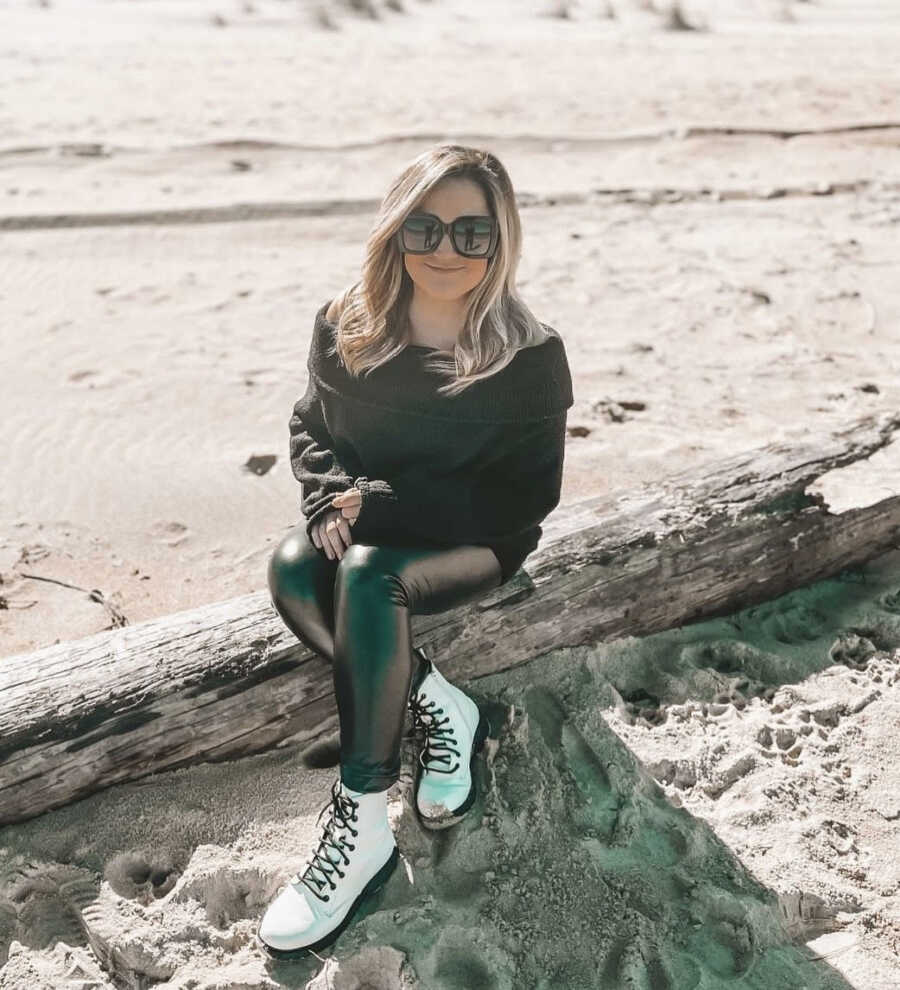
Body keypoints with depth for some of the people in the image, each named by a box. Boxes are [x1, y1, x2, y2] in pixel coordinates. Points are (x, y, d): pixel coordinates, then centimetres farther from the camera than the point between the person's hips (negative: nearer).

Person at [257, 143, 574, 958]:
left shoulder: (531, 355, -13)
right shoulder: (347, 326, -1)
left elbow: (525, 501, -13)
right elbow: (310, 426, 9)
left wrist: (382, 503, -20)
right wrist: (332, 495, -15)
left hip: (473, 545, -4)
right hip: (362, 526, 4)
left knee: (368, 576, -35)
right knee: (291, 571, -30)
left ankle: (361, 828, -24)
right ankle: (439, 705, -11)